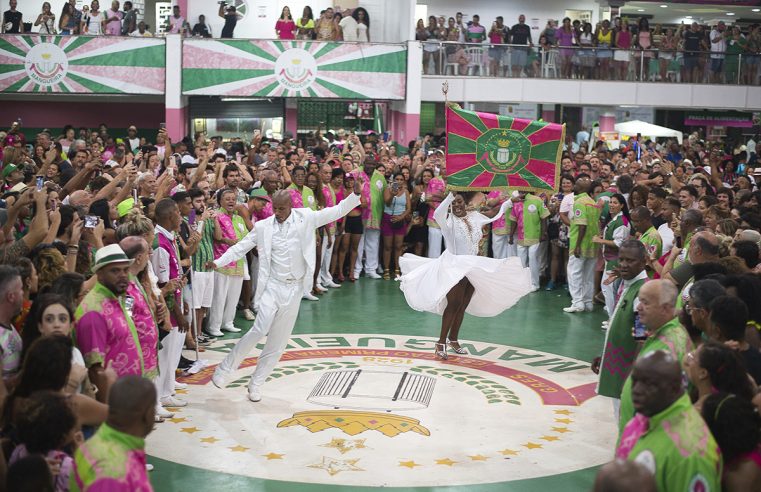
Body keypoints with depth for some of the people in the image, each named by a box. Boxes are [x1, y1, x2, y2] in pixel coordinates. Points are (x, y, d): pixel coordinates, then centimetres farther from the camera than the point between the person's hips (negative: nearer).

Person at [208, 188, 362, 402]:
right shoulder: (263, 226, -2)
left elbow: (337, 211, -2)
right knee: (260, 330, -20)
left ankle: (256, 384, 21)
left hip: (294, 289, 2)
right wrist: (218, 262, -10)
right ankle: (225, 369, -3)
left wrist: (355, 194, -14)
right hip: (272, 286, -2)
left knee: (277, 342, 7)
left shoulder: (306, 218, -2)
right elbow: (240, 247, 2)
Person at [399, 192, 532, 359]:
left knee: (463, 305, 12)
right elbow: (437, 214, -35)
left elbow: (494, 213, 20)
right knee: (453, 304, -12)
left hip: (473, 268, 6)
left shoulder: (474, 217, 6)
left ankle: (453, 339, 24)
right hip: (454, 268, -6)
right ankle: (441, 343, -7)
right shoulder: (449, 220, -12)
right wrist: (450, 194, -44)